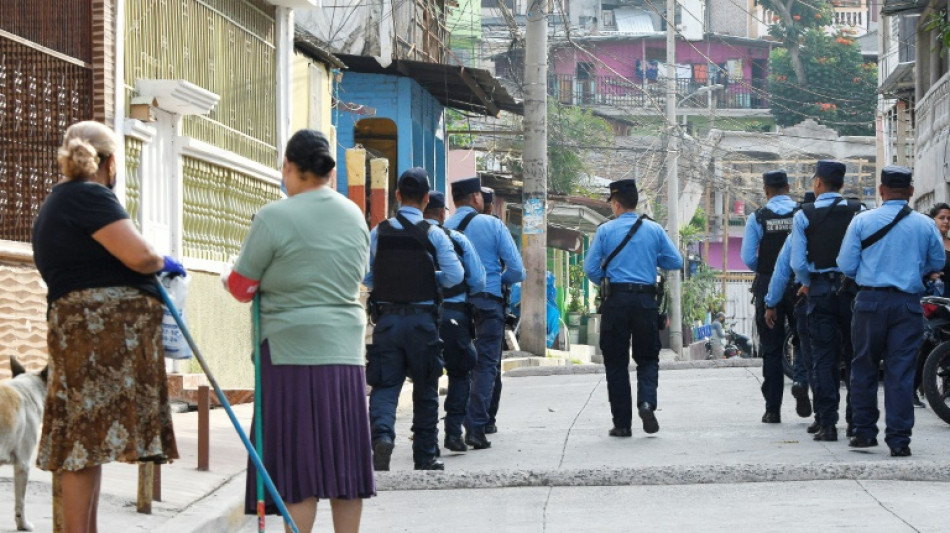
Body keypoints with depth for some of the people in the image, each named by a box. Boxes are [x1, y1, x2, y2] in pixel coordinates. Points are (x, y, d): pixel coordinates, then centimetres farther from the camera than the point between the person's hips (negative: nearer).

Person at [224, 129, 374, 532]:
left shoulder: (274, 218, -9)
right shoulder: (354, 216, 11)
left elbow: (241, 287, -4)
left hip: (292, 351, -6)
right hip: (346, 350, 6)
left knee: (299, 467, -3)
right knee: (343, 462, 9)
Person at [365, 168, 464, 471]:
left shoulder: (378, 233, 1)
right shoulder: (433, 234, -5)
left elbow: (365, 277, 3)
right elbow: (455, 275, -10)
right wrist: (433, 280, 10)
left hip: (387, 318, 1)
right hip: (422, 320, -1)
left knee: (385, 385, 1)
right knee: (425, 390, 11)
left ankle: (382, 434, -26)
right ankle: (425, 456, 17)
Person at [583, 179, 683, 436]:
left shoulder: (605, 230, 1)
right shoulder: (654, 229, 5)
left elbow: (591, 267, -2)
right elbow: (676, 261, 5)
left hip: (615, 300, -1)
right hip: (646, 299, 1)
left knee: (616, 361, 6)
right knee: (647, 357, 12)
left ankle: (622, 423, 4)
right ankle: (647, 402, -15)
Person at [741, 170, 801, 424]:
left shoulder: (758, 218, -4)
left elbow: (748, 258, -6)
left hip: (768, 286, 0)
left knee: (771, 349, 6)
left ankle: (773, 409, 6)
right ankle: (801, 382, -13)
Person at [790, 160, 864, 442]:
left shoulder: (803, 215, -4)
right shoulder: (858, 211, -2)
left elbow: (797, 262, -8)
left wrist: (807, 284, 10)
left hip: (820, 291, -1)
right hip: (852, 289, 1)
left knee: (824, 358, 3)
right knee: (854, 356, 9)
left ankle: (827, 424, -1)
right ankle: (855, 421, 10)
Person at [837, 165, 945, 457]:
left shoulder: (862, 221, -2)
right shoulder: (925, 225, 2)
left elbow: (846, 265, -2)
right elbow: (938, 262, 15)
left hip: (870, 300, 0)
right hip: (908, 303, 1)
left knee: (864, 367, 11)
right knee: (901, 372, 1)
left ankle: (864, 432, 14)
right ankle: (899, 440, -1)